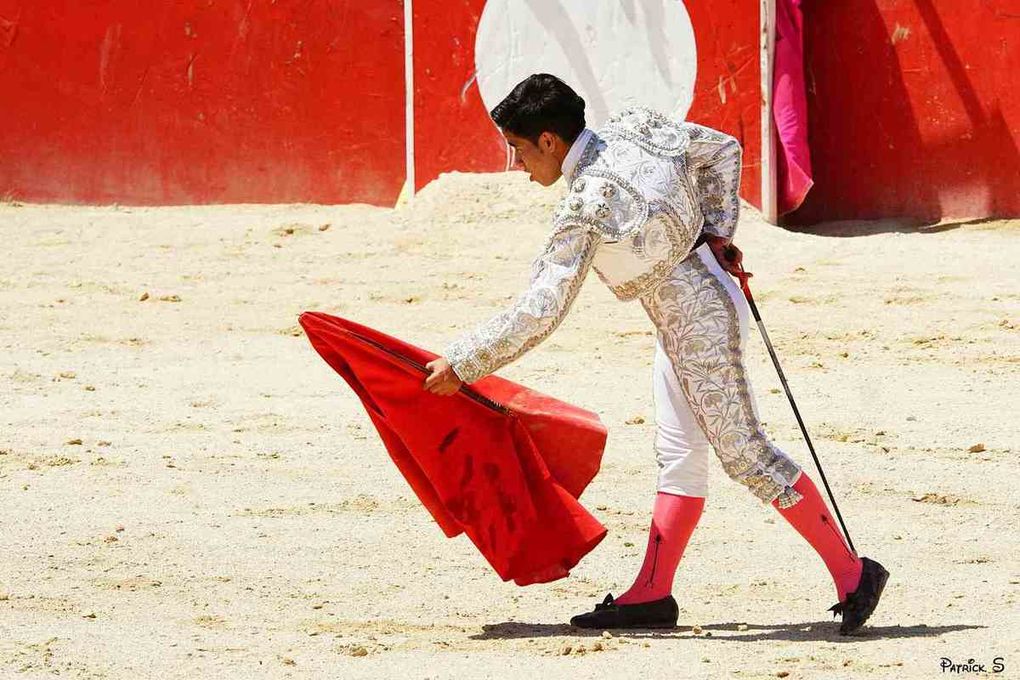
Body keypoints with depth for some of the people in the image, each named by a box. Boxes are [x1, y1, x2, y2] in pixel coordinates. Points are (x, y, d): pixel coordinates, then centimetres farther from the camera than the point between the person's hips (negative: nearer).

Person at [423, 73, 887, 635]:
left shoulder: (585, 209, -23)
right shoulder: (634, 128, -1)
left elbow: (538, 314, -23)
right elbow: (723, 150, 12)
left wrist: (460, 364, -14)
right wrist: (718, 232, 10)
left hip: (701, 322, -10)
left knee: (744, 453, -3)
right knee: (678, 456, 10)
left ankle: (852, 573, 2)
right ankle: (652, 594, 13)